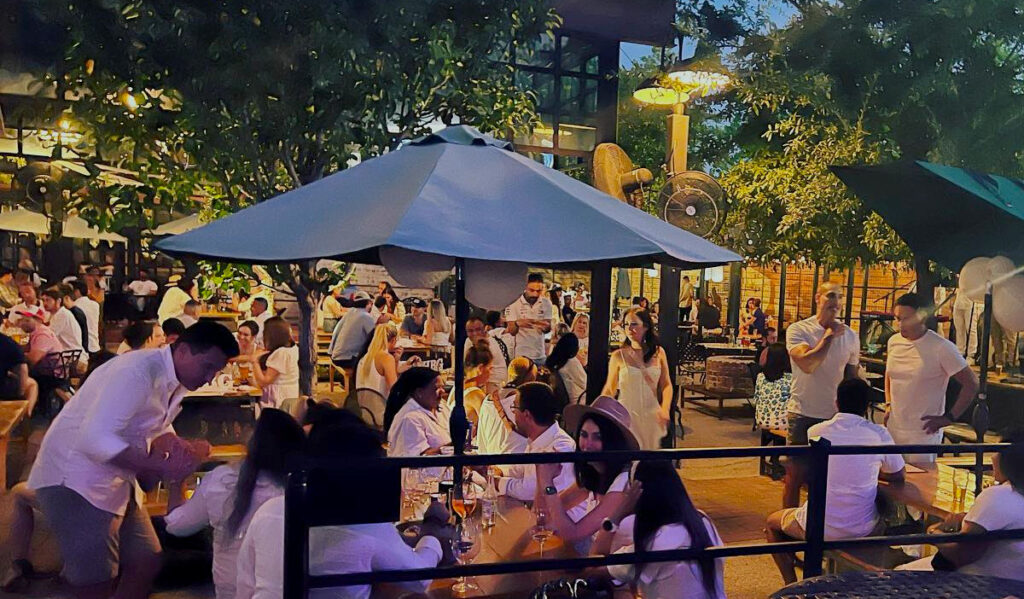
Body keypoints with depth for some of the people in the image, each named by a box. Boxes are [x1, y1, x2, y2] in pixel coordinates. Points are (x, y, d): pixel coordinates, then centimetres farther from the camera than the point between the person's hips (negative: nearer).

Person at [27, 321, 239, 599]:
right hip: (76, 479, -9)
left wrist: (181, 447, -6)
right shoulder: (137, 372, -25)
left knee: (146, 562, 9)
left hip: (115, 479, 9)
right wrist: (162, 467, -29)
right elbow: (95, 439, -31)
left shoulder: (175, 382, 4)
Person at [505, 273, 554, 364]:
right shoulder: (514, 304, -8)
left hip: (541, 355, 3)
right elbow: (511, 331, -9)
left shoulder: (546, 303, -1)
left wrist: (545, 327, -23)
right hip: (522, 355, -3)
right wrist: (517, 323, -32)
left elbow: (548, 328, 2)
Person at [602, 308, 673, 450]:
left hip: (652, 415, 2)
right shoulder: (618, 356, -3)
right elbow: (609, 390, 3)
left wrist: (665, 408, -8)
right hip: (626, 414, -2)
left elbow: (666, 385, 8)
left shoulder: (658, 353, 3)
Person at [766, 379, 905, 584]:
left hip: (817, 528, -2)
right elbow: (898, 475, 8)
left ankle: (791, 583, 17)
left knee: (773, 522, 27)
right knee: (884, 523, 38)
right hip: (861, 530, 2)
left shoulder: (815, 432, -6)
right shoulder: (879, 435, -8)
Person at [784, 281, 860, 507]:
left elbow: (852, 377, 14)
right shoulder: (798, 330, -7)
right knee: (795, 476, 4)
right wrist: (829, 337, -14)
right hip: (803, 414, -3)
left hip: (836, 416, 4)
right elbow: (807, 365, -24)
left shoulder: (850, 336, 6)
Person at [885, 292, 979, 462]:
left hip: (923, 434, -5)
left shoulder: (942, 348, -13)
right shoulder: (894, 341, 4)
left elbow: (971, 384, -10)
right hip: (892, 429, 5)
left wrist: (949, 418, -11)